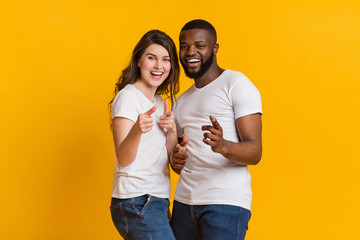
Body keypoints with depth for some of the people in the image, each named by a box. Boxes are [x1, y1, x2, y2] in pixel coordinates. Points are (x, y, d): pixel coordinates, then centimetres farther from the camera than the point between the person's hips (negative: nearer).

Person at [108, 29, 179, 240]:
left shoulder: (159, 103, 15)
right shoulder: (127, 96, -10)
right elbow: (123, 159, -19)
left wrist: (172, 131, -4)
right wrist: (136, 130, -39)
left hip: (157, 202, 8)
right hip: (136, 202, -8)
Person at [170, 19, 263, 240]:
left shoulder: (236, 84, -3)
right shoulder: (181, 102, 20)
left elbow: (255, 152, -11)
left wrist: (223, 146, -31)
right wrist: (176, 160, 2)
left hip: (226, 203, -6)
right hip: (185, 200, 6)